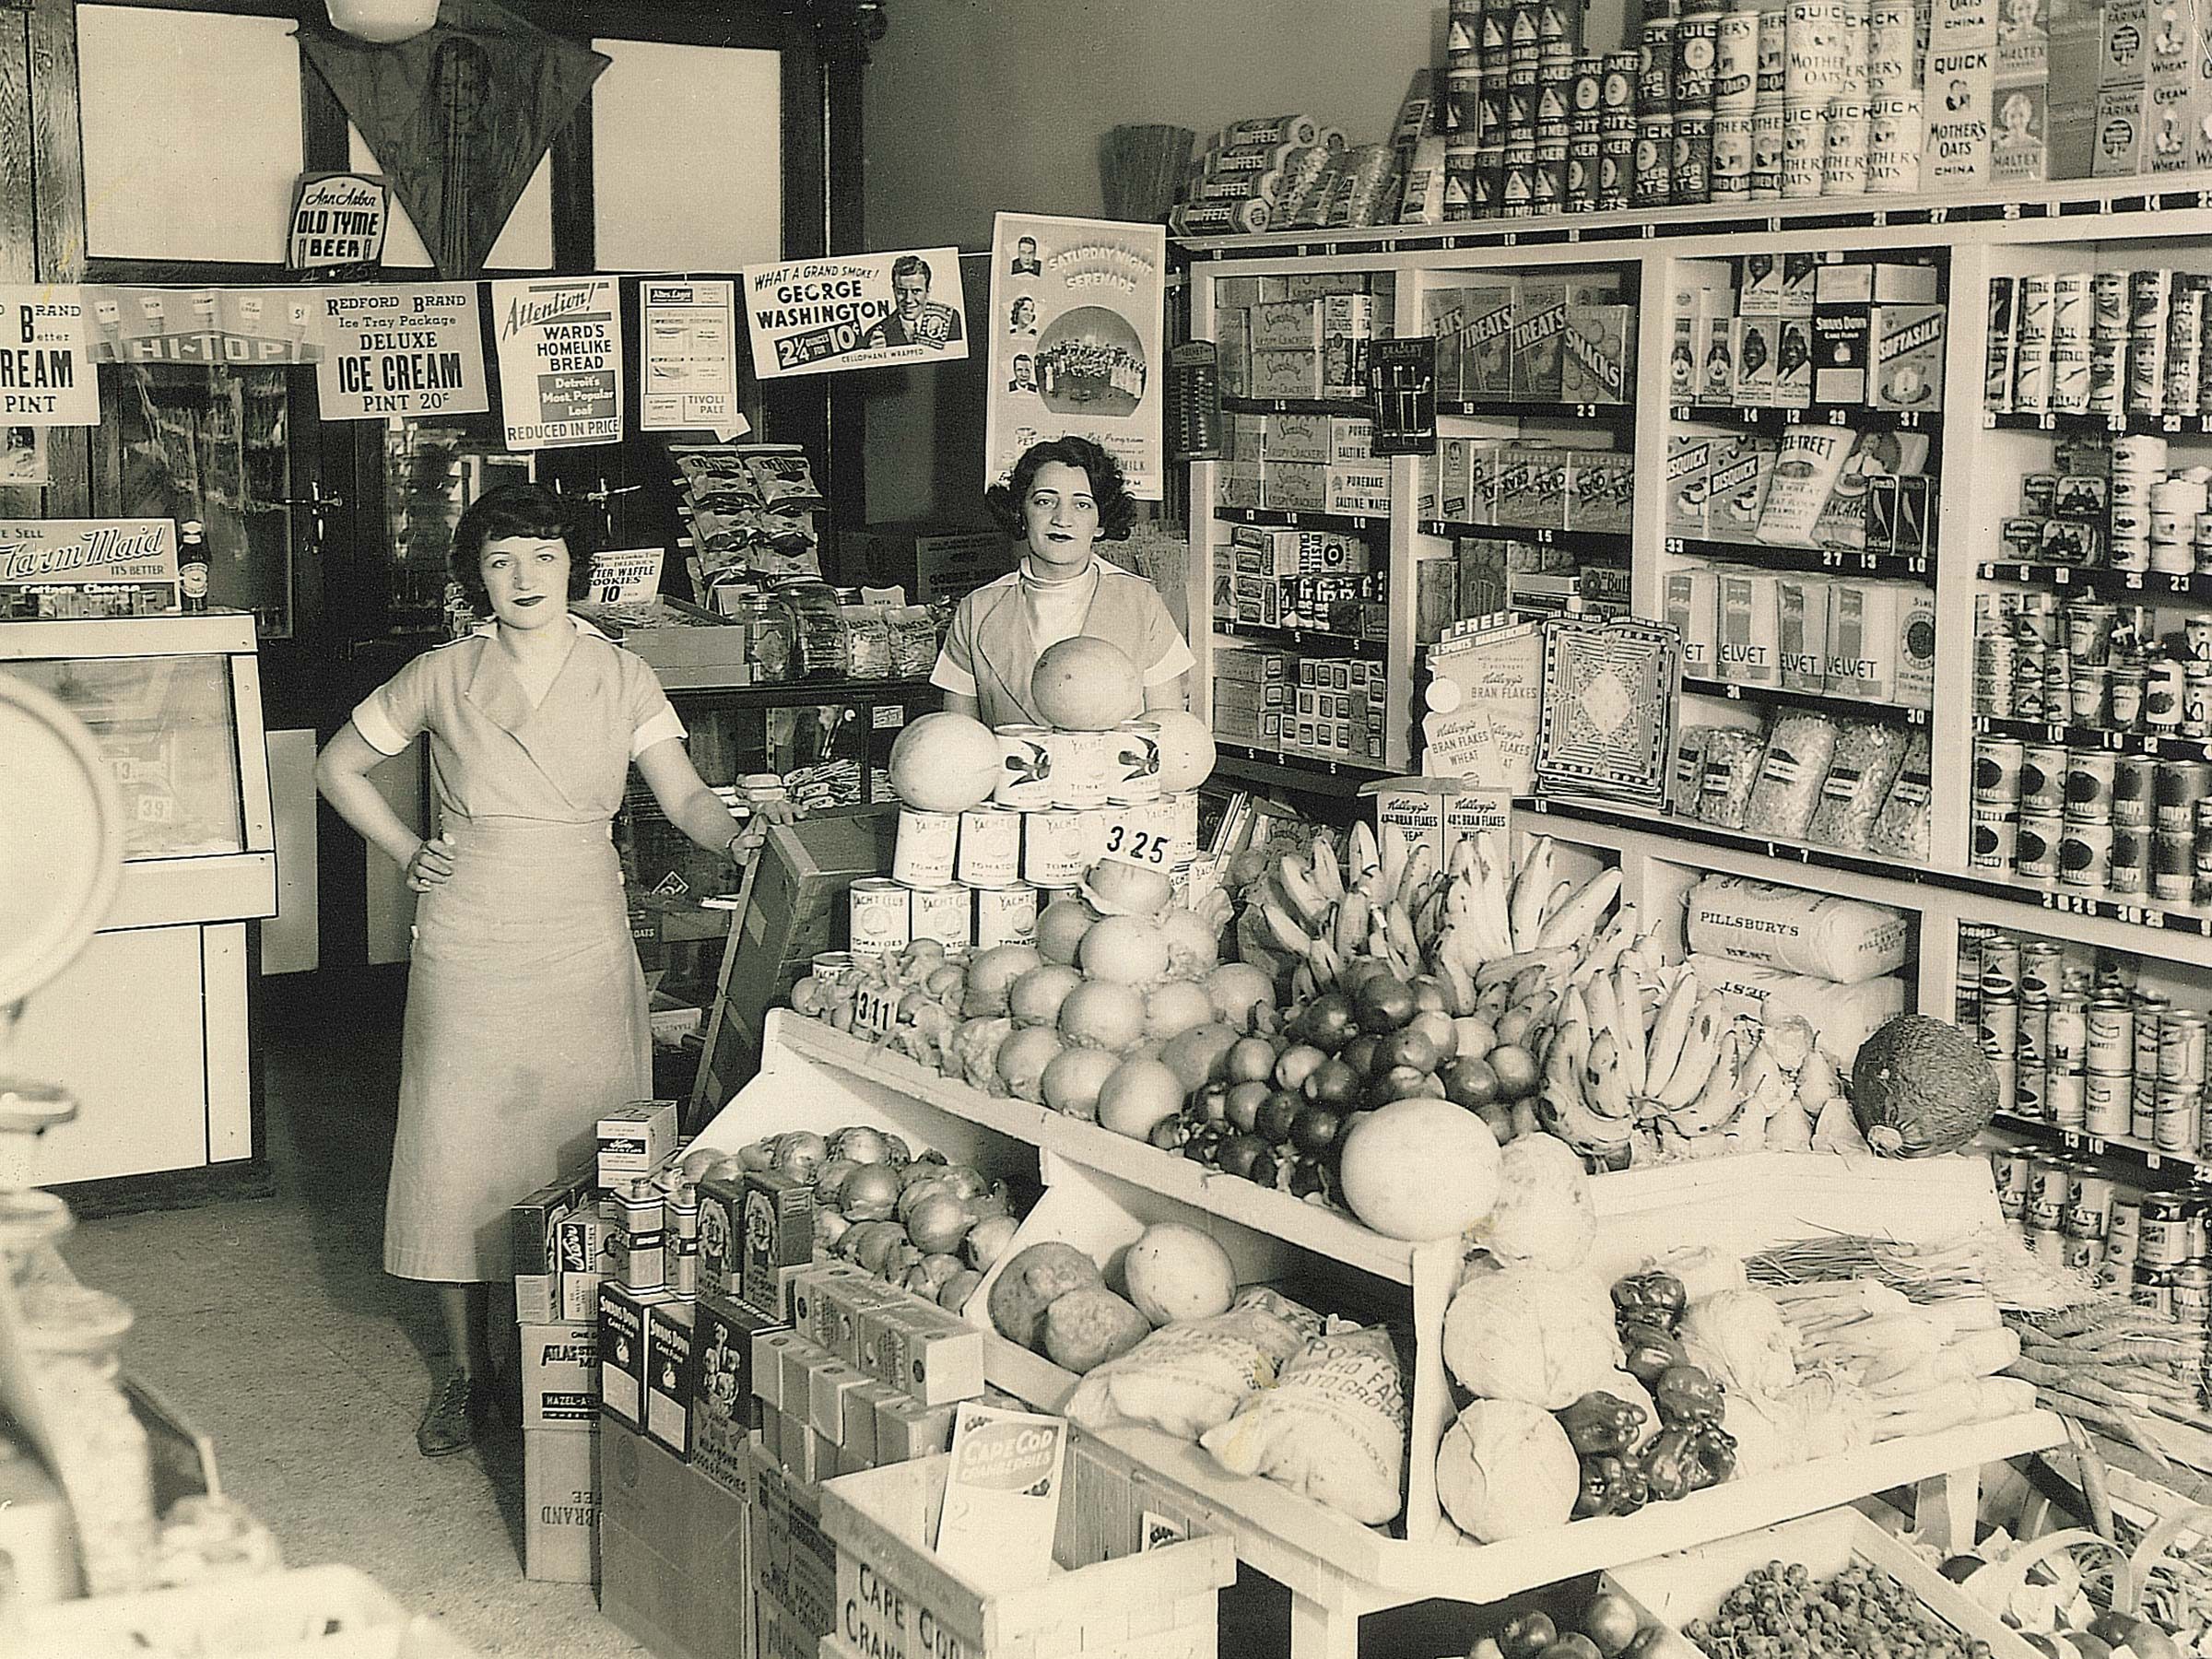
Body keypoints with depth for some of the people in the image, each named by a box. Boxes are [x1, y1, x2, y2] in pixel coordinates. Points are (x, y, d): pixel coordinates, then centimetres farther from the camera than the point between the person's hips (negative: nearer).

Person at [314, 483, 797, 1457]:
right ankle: (468, 1371, 18)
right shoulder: (443, 679, 1)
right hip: (469, 947, 0)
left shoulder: (621, 679, 3)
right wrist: (408, 855, 3)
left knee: (592, 1158, 3)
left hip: (585, 947, 0)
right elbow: (339, 767, 13)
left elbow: (684, 796, -6)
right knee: (460, 1153, 2)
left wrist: (736, 833, -27)